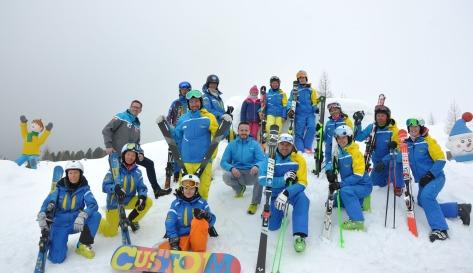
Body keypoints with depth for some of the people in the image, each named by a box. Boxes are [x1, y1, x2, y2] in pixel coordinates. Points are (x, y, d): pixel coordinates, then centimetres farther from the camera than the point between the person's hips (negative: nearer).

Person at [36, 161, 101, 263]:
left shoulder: (84, 188, -6)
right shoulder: (60, 188, -5)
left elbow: (93, 205, -19)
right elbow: (48, 202, -13)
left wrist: (82, 216, -39)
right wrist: (42, 216, -35)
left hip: (77, 222, 1)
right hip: (60, 224, -1)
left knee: (95, 215, -27)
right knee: (57, 258, -16)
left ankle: (83, 245, -8)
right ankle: (49, 240, 19)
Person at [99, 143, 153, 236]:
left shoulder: (137, 172, -5)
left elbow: (142, 187, -4)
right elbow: (105, 186, -21)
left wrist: (142, 197, -26)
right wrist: (115, 188, -42)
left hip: (129, 201, 4)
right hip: (114, 203, -4)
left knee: (148, 202, -17)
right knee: (111, 232, -5)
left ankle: (131, 220, 8)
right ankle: (98, 222, 29)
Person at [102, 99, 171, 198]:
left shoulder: (137, 124, 14)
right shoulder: (121, 117, -6)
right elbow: (106, 130, -12)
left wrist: (140, 153, 0)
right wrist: (108, 145, -21)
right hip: (116, 154, -7)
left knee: (149, 164, 6)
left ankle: (157, 190, 11)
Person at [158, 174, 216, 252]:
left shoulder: (202, 203, 6)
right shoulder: (176, 204, 6)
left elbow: (212, 220, -2)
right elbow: (170, 223, -4)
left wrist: (206, 215, -26)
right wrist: (173, 239, -20)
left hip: (198, 236, 1)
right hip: (181, 238, -1)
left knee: (199, 220, -32)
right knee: (163, 249, -29)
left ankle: (200, 253, -25)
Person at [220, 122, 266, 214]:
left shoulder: (255, 144, 0)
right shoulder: (231, 145, 2)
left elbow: (262, 160, -9)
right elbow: (223, 162, -3)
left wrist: (256, 166, -34)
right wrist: (232, 168, -25)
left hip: (251, 174, -1)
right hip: (237, 174, 1)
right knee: (226, 176, -29)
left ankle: (255, 203, -17)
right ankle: (240, 188, 7)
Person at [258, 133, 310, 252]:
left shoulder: (299, 159, -12)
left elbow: (302, 183, -17)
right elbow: (262, 179, -20)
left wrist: (287, 193, -35)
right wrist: (283, 180, -31)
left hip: (292, 190, -1)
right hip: (275, 192, 1)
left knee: (302, 199, -35)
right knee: (272, 226, -3)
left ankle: (299, 235, -30)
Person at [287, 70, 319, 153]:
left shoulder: (311, 90, 16)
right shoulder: (295, 90, 12)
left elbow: (315, 102, 17)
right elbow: (290, 101, 4)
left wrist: (316, 108, -3)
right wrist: (290, 109, -15)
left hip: (310, 113, 1)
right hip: (299, 114, -1)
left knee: (311, 128, -22)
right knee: (299, 132, -4)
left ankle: (307, 147, -13)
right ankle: (300, 150, 0)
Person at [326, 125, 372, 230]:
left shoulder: (355, 152, -18)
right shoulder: (338, 152, -1)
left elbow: (358, 175, -22)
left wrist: (341, 184, -29)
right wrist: (330, 172, -19)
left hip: (363, 185, -8)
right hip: (349, 186, 8)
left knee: (345, 191, -33)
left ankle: (357, 221, -30)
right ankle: (358, 201, 28)